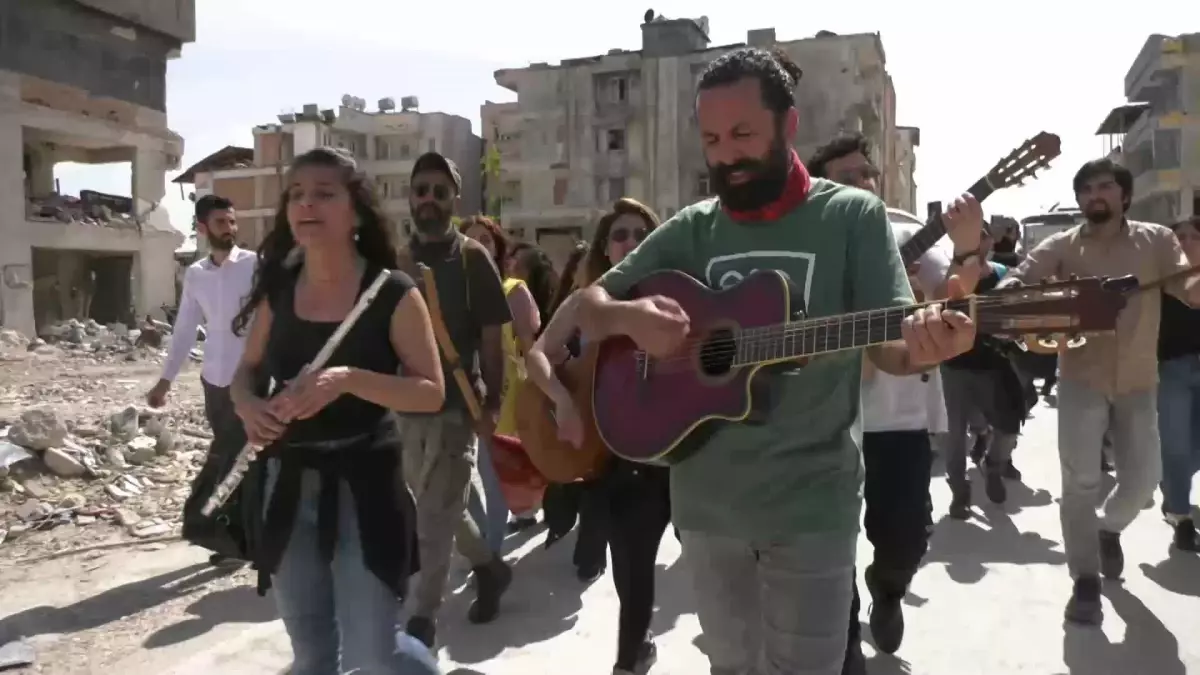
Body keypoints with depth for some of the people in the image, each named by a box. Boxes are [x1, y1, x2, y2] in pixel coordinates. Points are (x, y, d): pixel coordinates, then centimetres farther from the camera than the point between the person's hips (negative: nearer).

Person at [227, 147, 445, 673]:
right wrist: (248, 405, -9)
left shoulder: (393, 294, -10)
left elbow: (432, 392, -12)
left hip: (364, 483, -4)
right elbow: (246, 372, 14)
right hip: (291, 486, 5)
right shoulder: (276, 291, 3)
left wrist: (348, 380, -25)